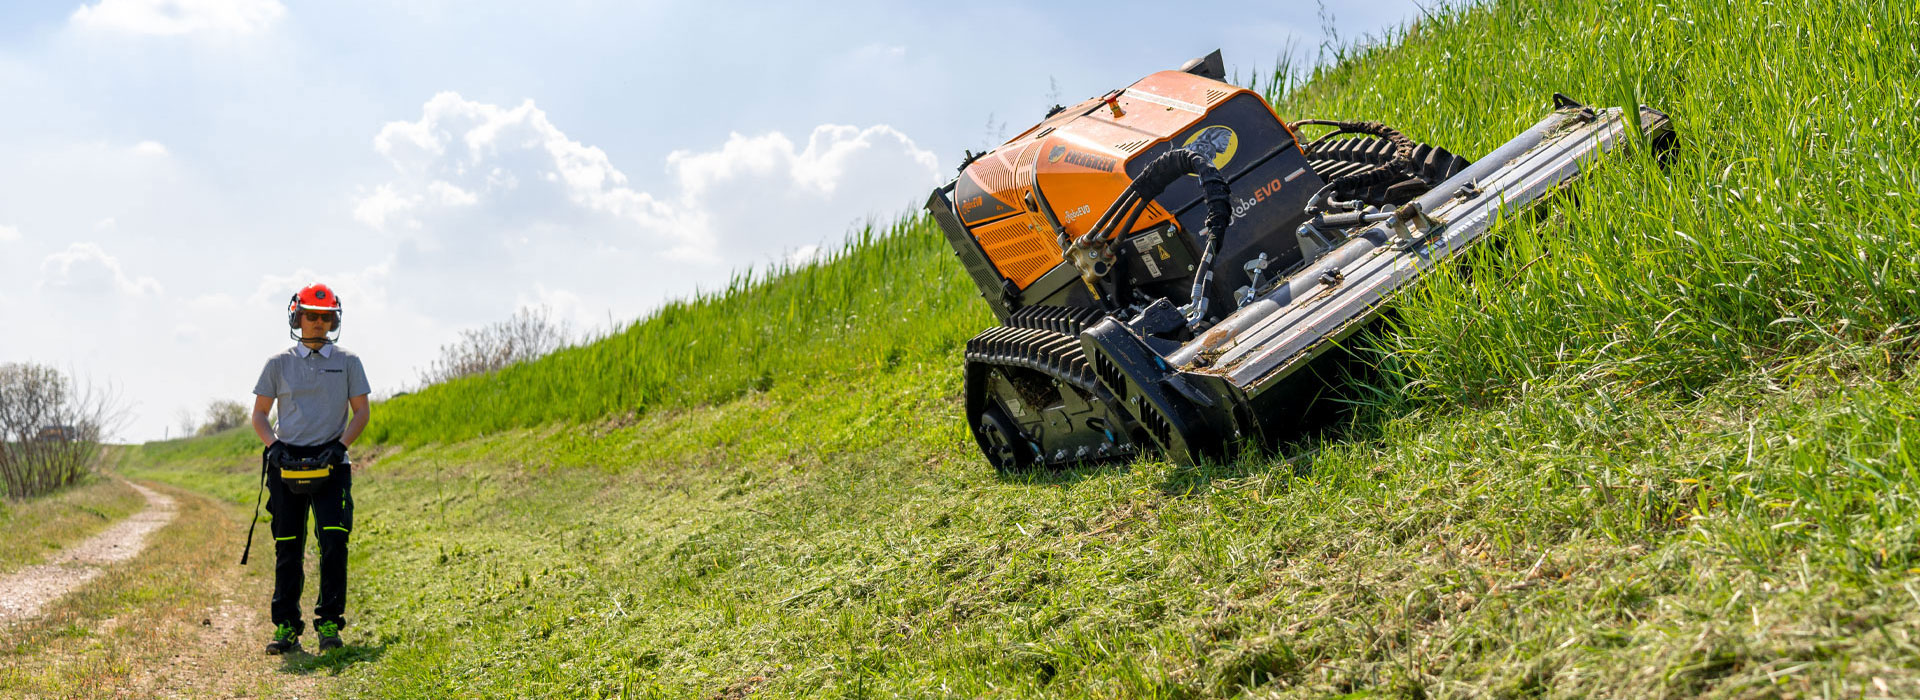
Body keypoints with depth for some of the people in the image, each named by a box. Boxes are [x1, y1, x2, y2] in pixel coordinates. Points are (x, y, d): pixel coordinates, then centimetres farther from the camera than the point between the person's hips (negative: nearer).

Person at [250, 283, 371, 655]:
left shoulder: (348, 362, 7)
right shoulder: (279, 363, 8)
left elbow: (361, 411, 6)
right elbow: (259, 414, 12)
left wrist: (340, 444, -10)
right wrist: (273, 445, -6)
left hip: (329, 461, -1)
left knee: (333, 540, -14)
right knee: (288, 549, 3)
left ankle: (329, 623, -7)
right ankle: (286, 627, 11)